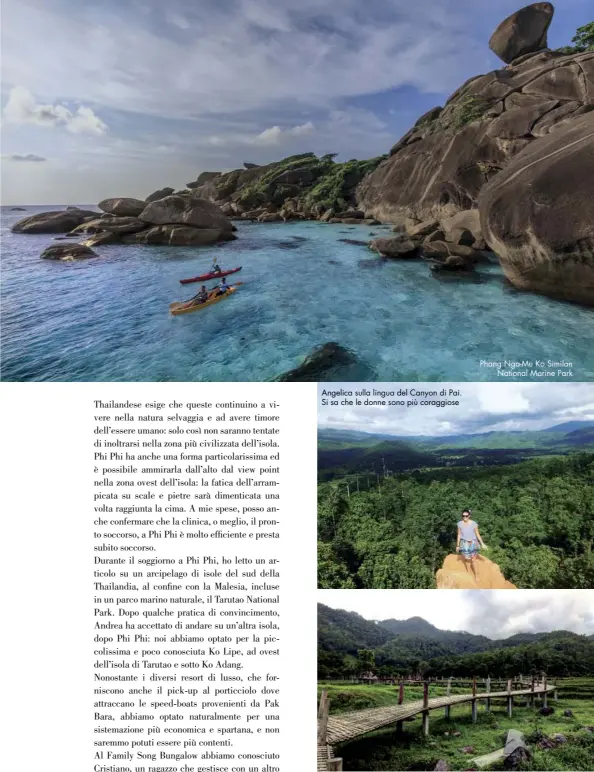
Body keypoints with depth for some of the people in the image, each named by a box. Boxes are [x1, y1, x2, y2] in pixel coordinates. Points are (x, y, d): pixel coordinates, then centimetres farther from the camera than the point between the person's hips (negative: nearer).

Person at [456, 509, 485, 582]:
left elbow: (477, 534, -1)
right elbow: (459, 535, 3)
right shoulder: (460, 524, -3)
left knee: (473, 560, -4)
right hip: (464, 543, 2)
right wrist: (457, 545, 6)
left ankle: (476, 576, 3)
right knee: (466, 559, 3)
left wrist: (482, 543, -4)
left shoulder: (474, 524, -9)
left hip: (473, 543, -1)